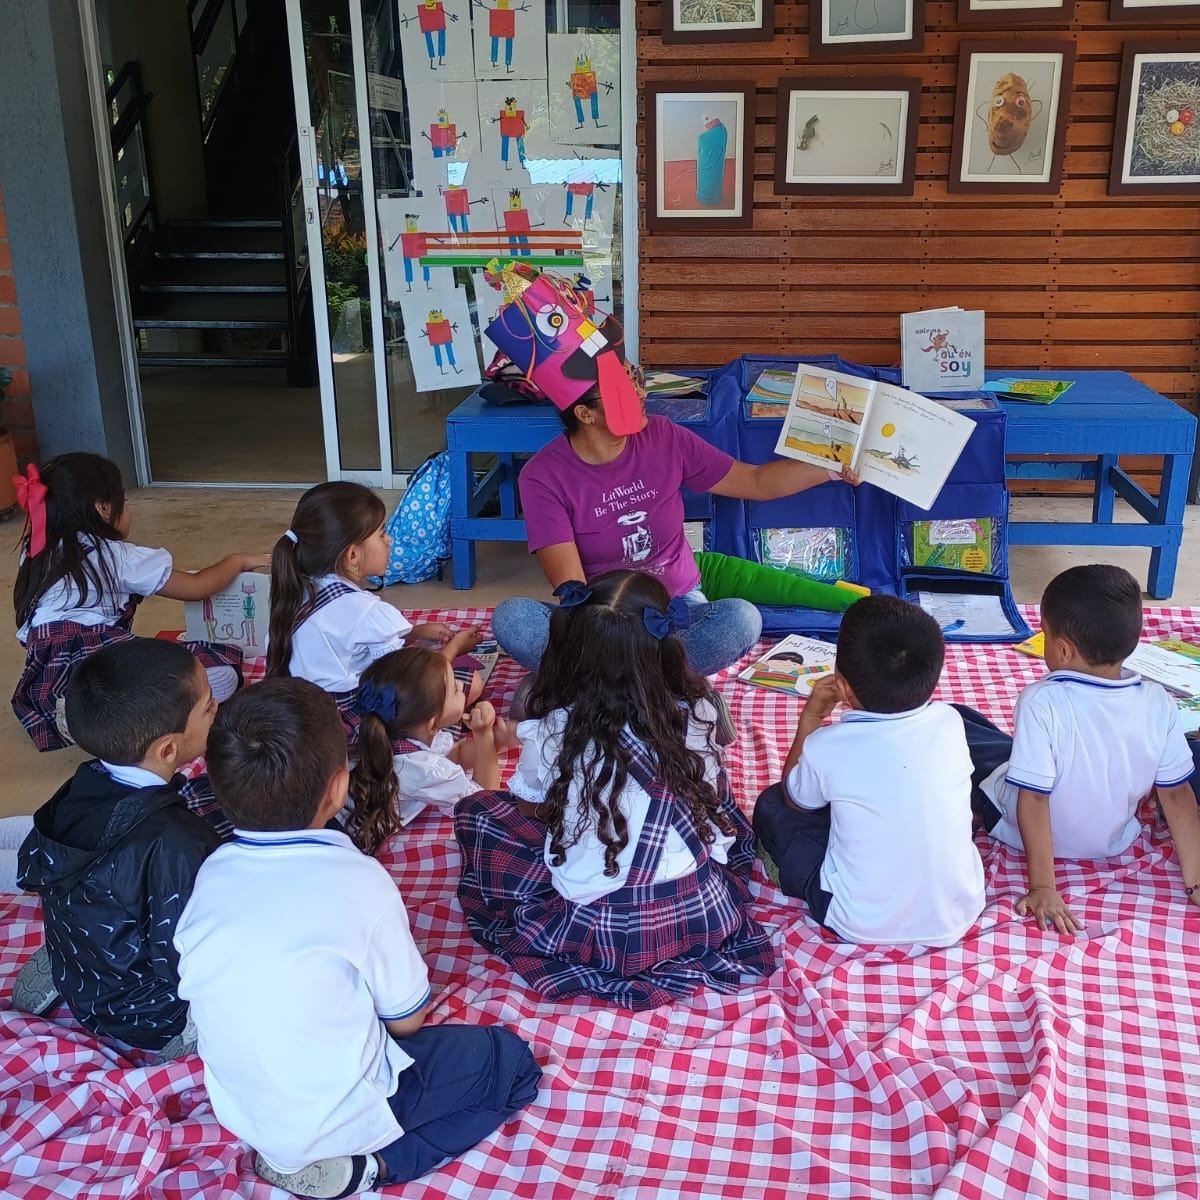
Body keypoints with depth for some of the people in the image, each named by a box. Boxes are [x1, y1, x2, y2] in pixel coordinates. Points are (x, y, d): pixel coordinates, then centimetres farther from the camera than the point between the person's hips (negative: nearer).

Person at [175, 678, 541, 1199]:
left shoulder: (211, 876, -10)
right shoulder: (359, 882, -25)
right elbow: (407, 1019, -12)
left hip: (240, 1111, 6)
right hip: (335, 1120, -6)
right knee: (512, 1060, 9)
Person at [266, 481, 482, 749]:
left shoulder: (300, 592, 1)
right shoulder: (364, 609, -24)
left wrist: (416, 632, 14)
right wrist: (455, 646, 3)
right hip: (350, 724, -8)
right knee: (469, 680, -6)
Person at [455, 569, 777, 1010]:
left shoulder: (549, 733, -12)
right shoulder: (696, 714, -8)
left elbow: (529, 810, 7)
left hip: (601, 935, -2)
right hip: (707, 913, 2)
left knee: (476, 811, 11)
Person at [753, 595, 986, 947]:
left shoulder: (827, 748, -21)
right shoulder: (949, 723, -11)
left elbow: (792, 797, 4)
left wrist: (811, 717, 7)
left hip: (865, 926, -4)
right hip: (959, 915, 4)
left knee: (771, 806, 12)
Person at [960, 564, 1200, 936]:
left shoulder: (1041, 702, -31)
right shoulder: (1158, 704, -19)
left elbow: (1033, 801, -29)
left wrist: (1042, 887, -23)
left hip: (1029, 836, -4)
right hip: (1113, 842, 4)